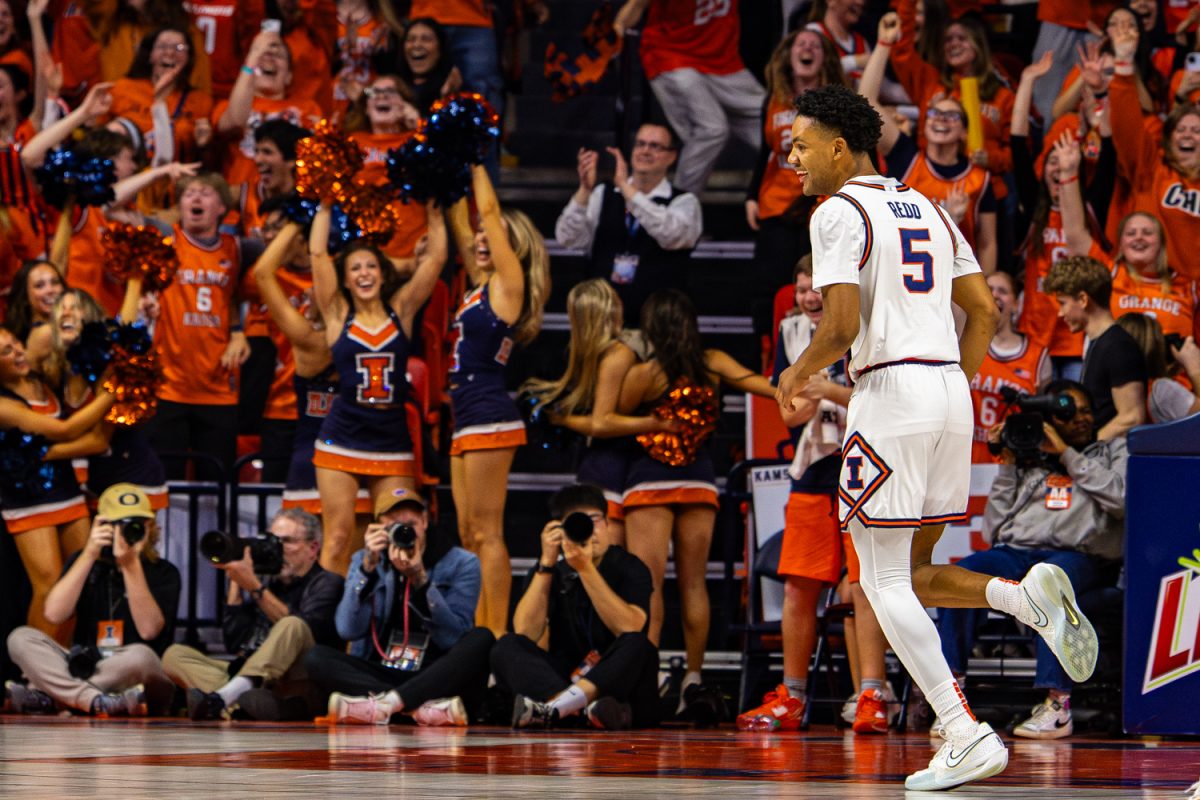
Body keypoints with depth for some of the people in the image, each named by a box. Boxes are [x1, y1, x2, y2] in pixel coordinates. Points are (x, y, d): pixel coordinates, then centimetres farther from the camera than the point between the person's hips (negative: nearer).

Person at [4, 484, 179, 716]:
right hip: (83, 666, 3)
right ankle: (97, 701, -39)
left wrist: (132, 566, -22)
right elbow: (54, 614, -7)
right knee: (21, 638, -18)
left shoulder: (163, 573, 2)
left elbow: (149, 629, -15)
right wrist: (89, 555, -12)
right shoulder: (85, 562, 10)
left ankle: (43, 696, -30)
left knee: (140, 655, -37)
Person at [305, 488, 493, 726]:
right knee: (317, 657, -22)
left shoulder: (460, 563, 0)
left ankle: (383, 705, -39)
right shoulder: (365, 561, 8)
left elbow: (453, 639, -11)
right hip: (380, 676, 2)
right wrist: (368, 568, -16)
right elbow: (349, 631, -6)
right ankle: (430, 707, -39)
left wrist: (420, 580, -22)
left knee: (481, 640, -28)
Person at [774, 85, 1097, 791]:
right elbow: (986, 312, 17)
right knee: (913, 574, 16)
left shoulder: (839, 213, -6)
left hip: (890, 390, -8)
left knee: (885, 581, -3)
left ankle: (967, 737, -12)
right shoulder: (926, 209, 19)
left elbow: (842, 327, -16)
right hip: (951, 389, 8)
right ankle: (1032, 599, -10)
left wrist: (797, 375, 2)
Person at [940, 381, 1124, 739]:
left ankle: (1056, 704, -42)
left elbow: (1120, 499, -3)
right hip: (1015, 551, 3)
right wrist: (1007, 466, 12)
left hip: (1078, 555, -3)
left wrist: (1068, 455, 1)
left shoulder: (1112, 451, 20)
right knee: (960, 575, -29)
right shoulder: (1028, 461, 23)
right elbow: (994, 530, 15)